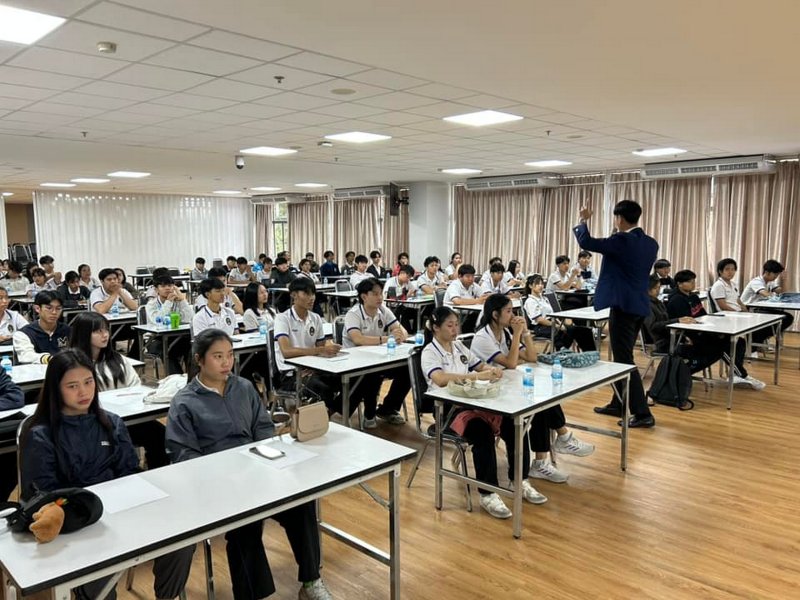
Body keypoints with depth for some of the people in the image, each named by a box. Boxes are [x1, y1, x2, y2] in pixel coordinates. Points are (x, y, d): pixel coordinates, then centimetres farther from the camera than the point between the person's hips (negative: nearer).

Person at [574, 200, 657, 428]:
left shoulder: (621, 241, -16)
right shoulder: (651, 244, 9)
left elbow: (586, 242, -16)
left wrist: (583, 220, 3)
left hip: (623, 306, -9)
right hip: (639, 305, 9)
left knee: (625, 360, -4)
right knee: (623, 357, 18)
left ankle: (642, 413, -3)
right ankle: (618, 404, 27)